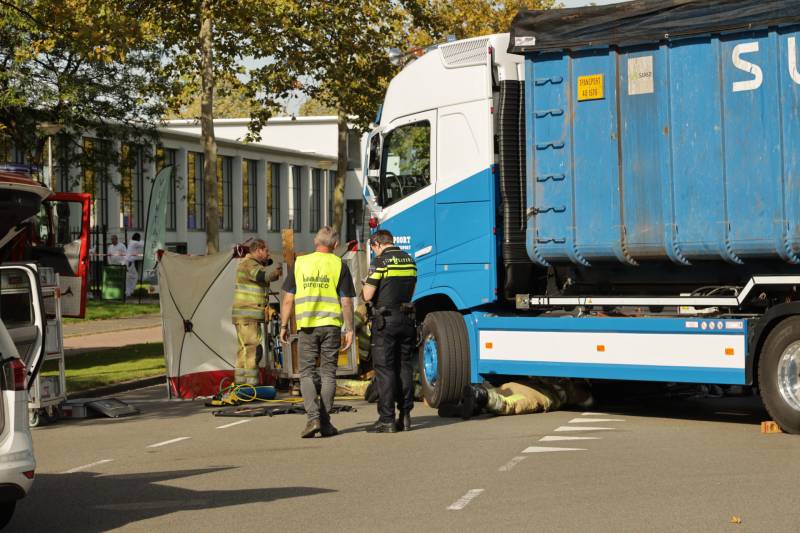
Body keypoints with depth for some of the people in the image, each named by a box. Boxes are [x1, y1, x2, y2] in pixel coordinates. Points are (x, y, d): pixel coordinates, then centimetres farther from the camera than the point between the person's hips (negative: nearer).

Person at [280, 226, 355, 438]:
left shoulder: (299, 263, 4)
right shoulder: (339, 266, 0)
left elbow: (288, 299, 4)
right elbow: (346, 302, -2)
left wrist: (284, 326, 12)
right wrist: (349, 329, 4)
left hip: (306, 326, 0)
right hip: (331, 325, 0)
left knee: (307, 373, 6)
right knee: (328, 374, 7)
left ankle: (313, 417, -11)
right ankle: (325, 423, 8)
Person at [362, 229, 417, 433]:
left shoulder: (381, 261, -10)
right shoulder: (409, 260, 11)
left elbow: (368, 295, -12)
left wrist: (366, 285, 9)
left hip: (386, 319, -6)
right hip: (407, 317, 6)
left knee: (384, 369, -3)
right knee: (405, 367, 11)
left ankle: (387, 419, -4)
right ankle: (405, 416, 11)